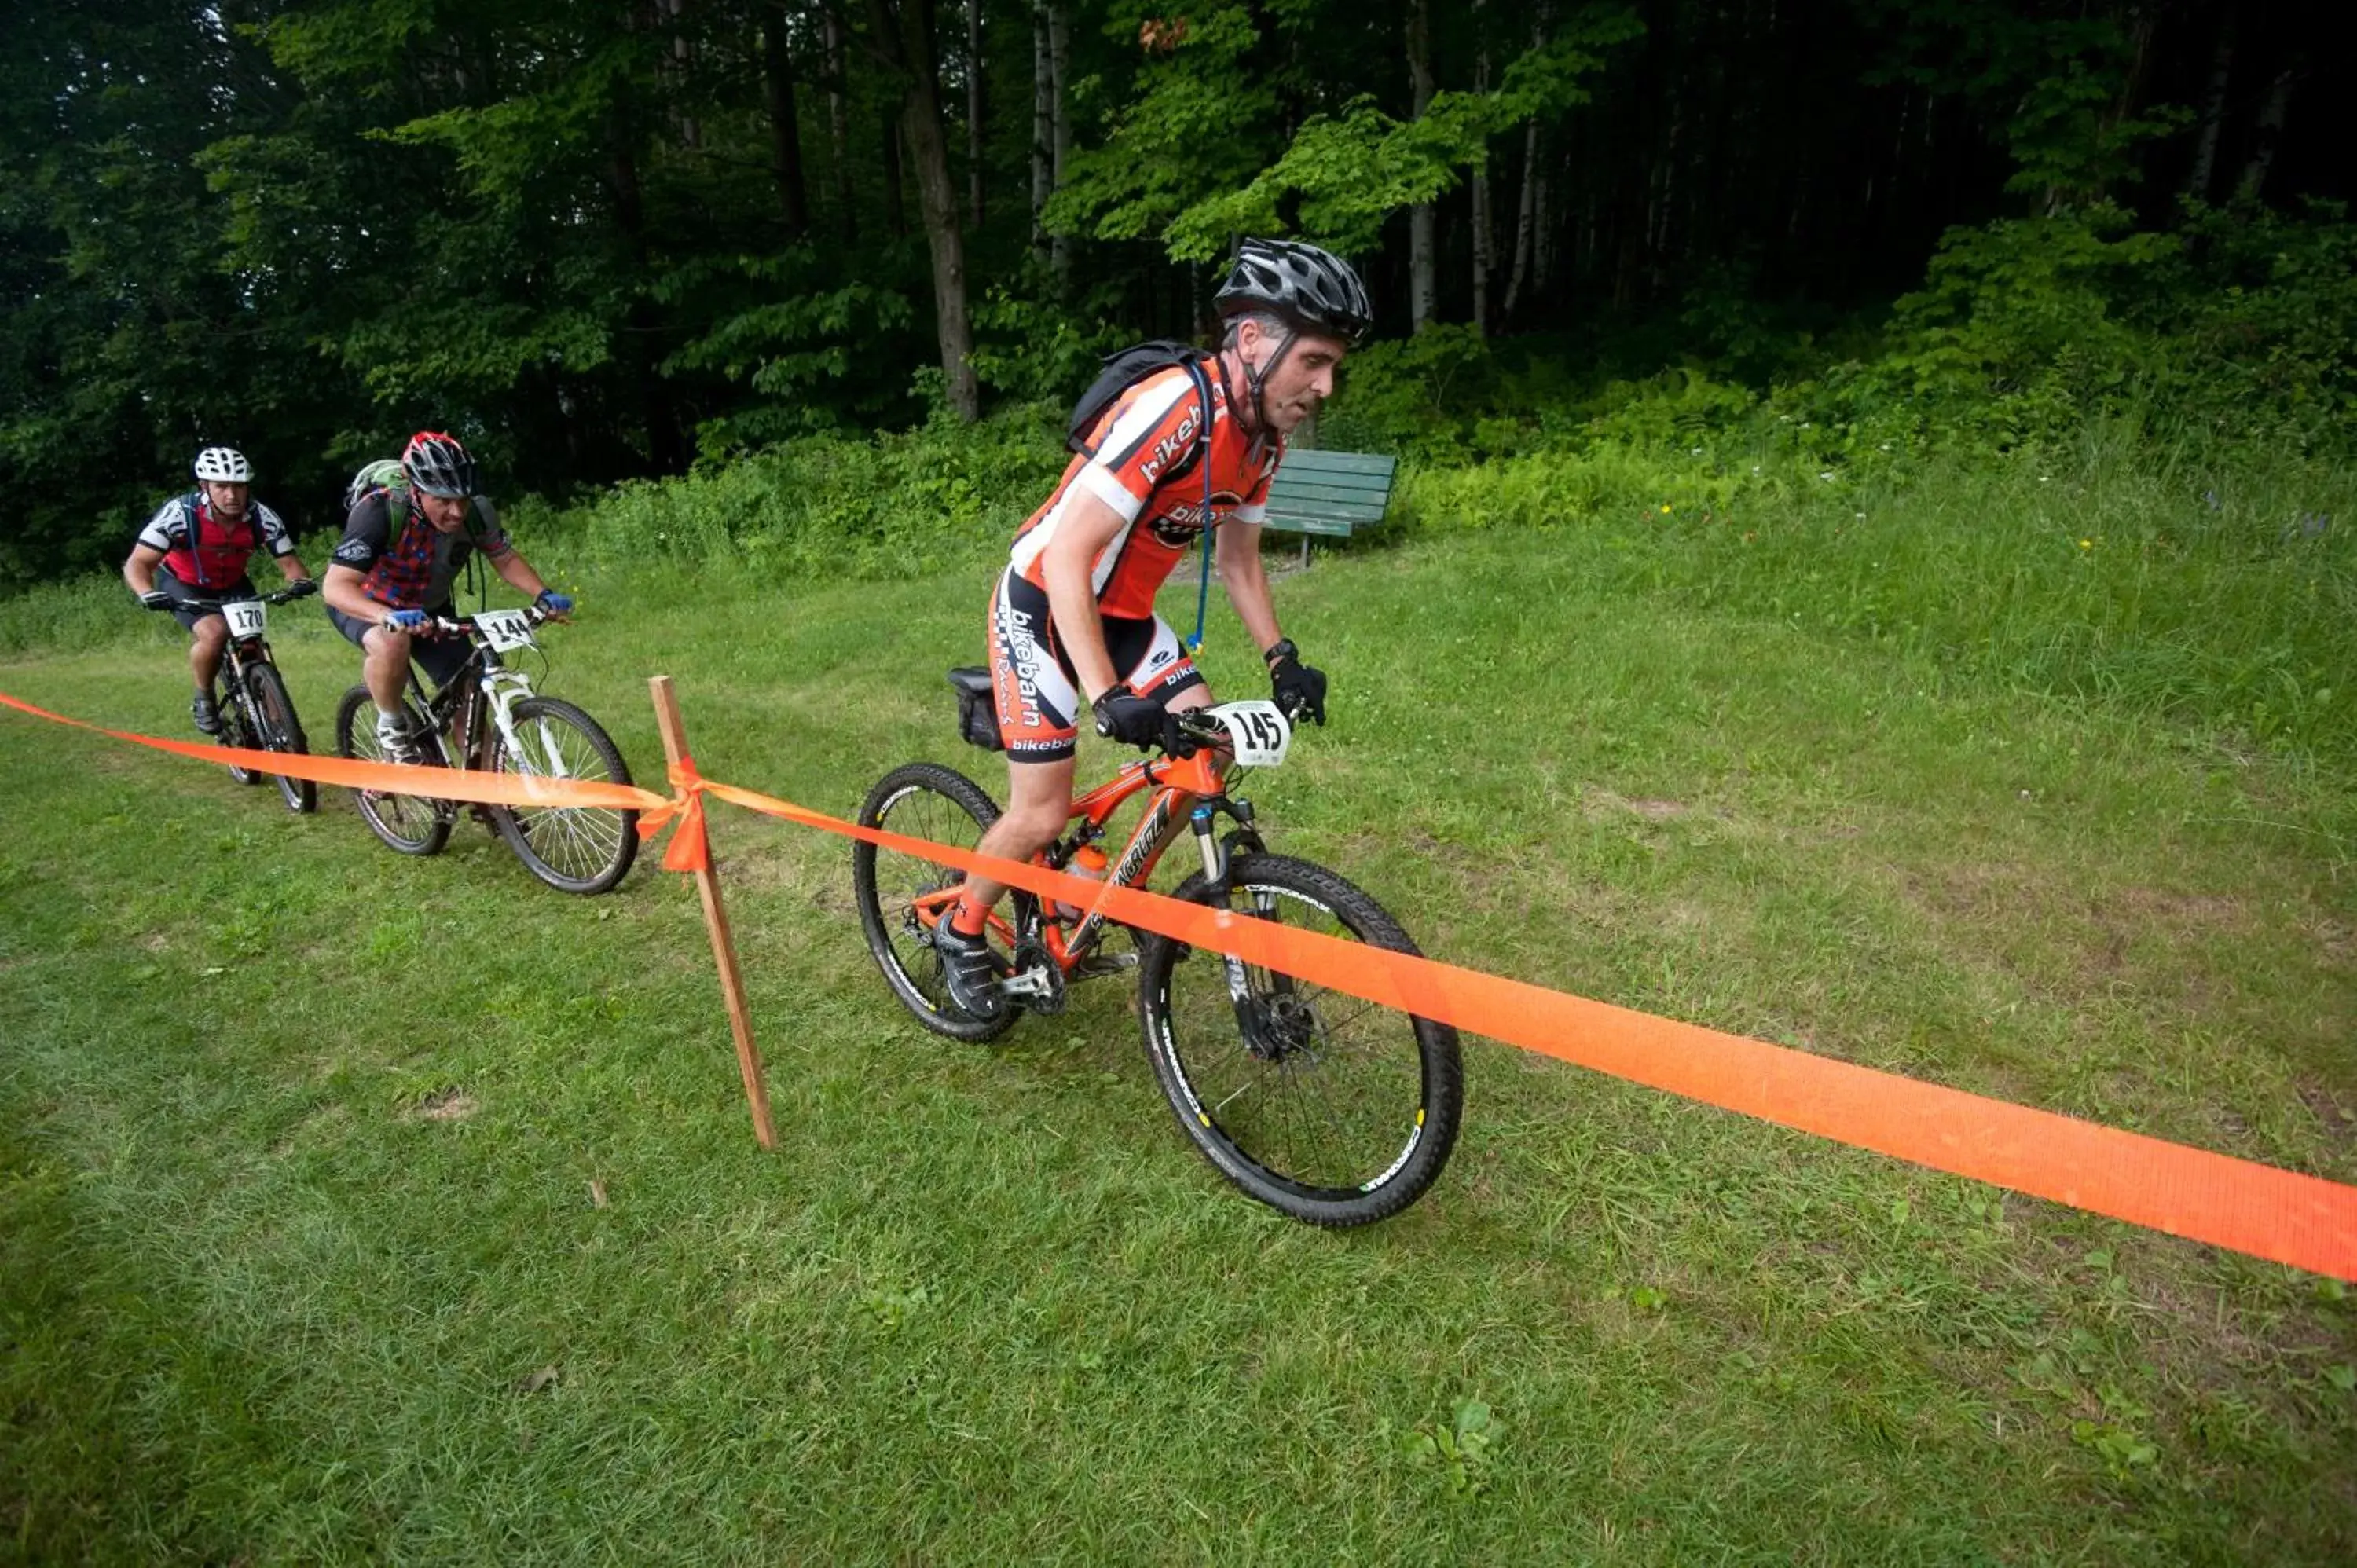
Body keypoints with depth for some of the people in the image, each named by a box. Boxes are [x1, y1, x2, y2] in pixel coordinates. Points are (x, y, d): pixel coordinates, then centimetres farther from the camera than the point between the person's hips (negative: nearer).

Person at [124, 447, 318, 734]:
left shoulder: (262, 518, -23)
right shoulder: (180, 513, -30)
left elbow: (289, 562, -16)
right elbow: (138, 563, -30)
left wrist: (302, 581, -39)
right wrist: (148, 595, -50)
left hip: (232, 585, 3)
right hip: (182, 584, -3)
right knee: (214, 633, -29)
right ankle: (203, 699, -3)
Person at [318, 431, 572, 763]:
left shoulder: (476, 512, -22)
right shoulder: (380, 511, -34)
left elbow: (506, 559, -5)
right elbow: (337, 586, -39)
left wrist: (543, 594, -24)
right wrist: (389, 616, -58)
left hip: (429, 608, 4)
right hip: (365, 604, -4)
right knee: (391, 644, -38)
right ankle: (391, 724, -11)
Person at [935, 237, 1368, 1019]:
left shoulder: (1263, 434, -3)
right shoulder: (1174, 409, -30)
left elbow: (1238, 558, 9)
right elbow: (1066, 557, -33)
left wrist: (1282, 658, -3)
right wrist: (1106, 698, -38)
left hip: (1123, 611, 8)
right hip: (1043, 605, -7)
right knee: (1043, 815, -7)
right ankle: (960, 933, 22)